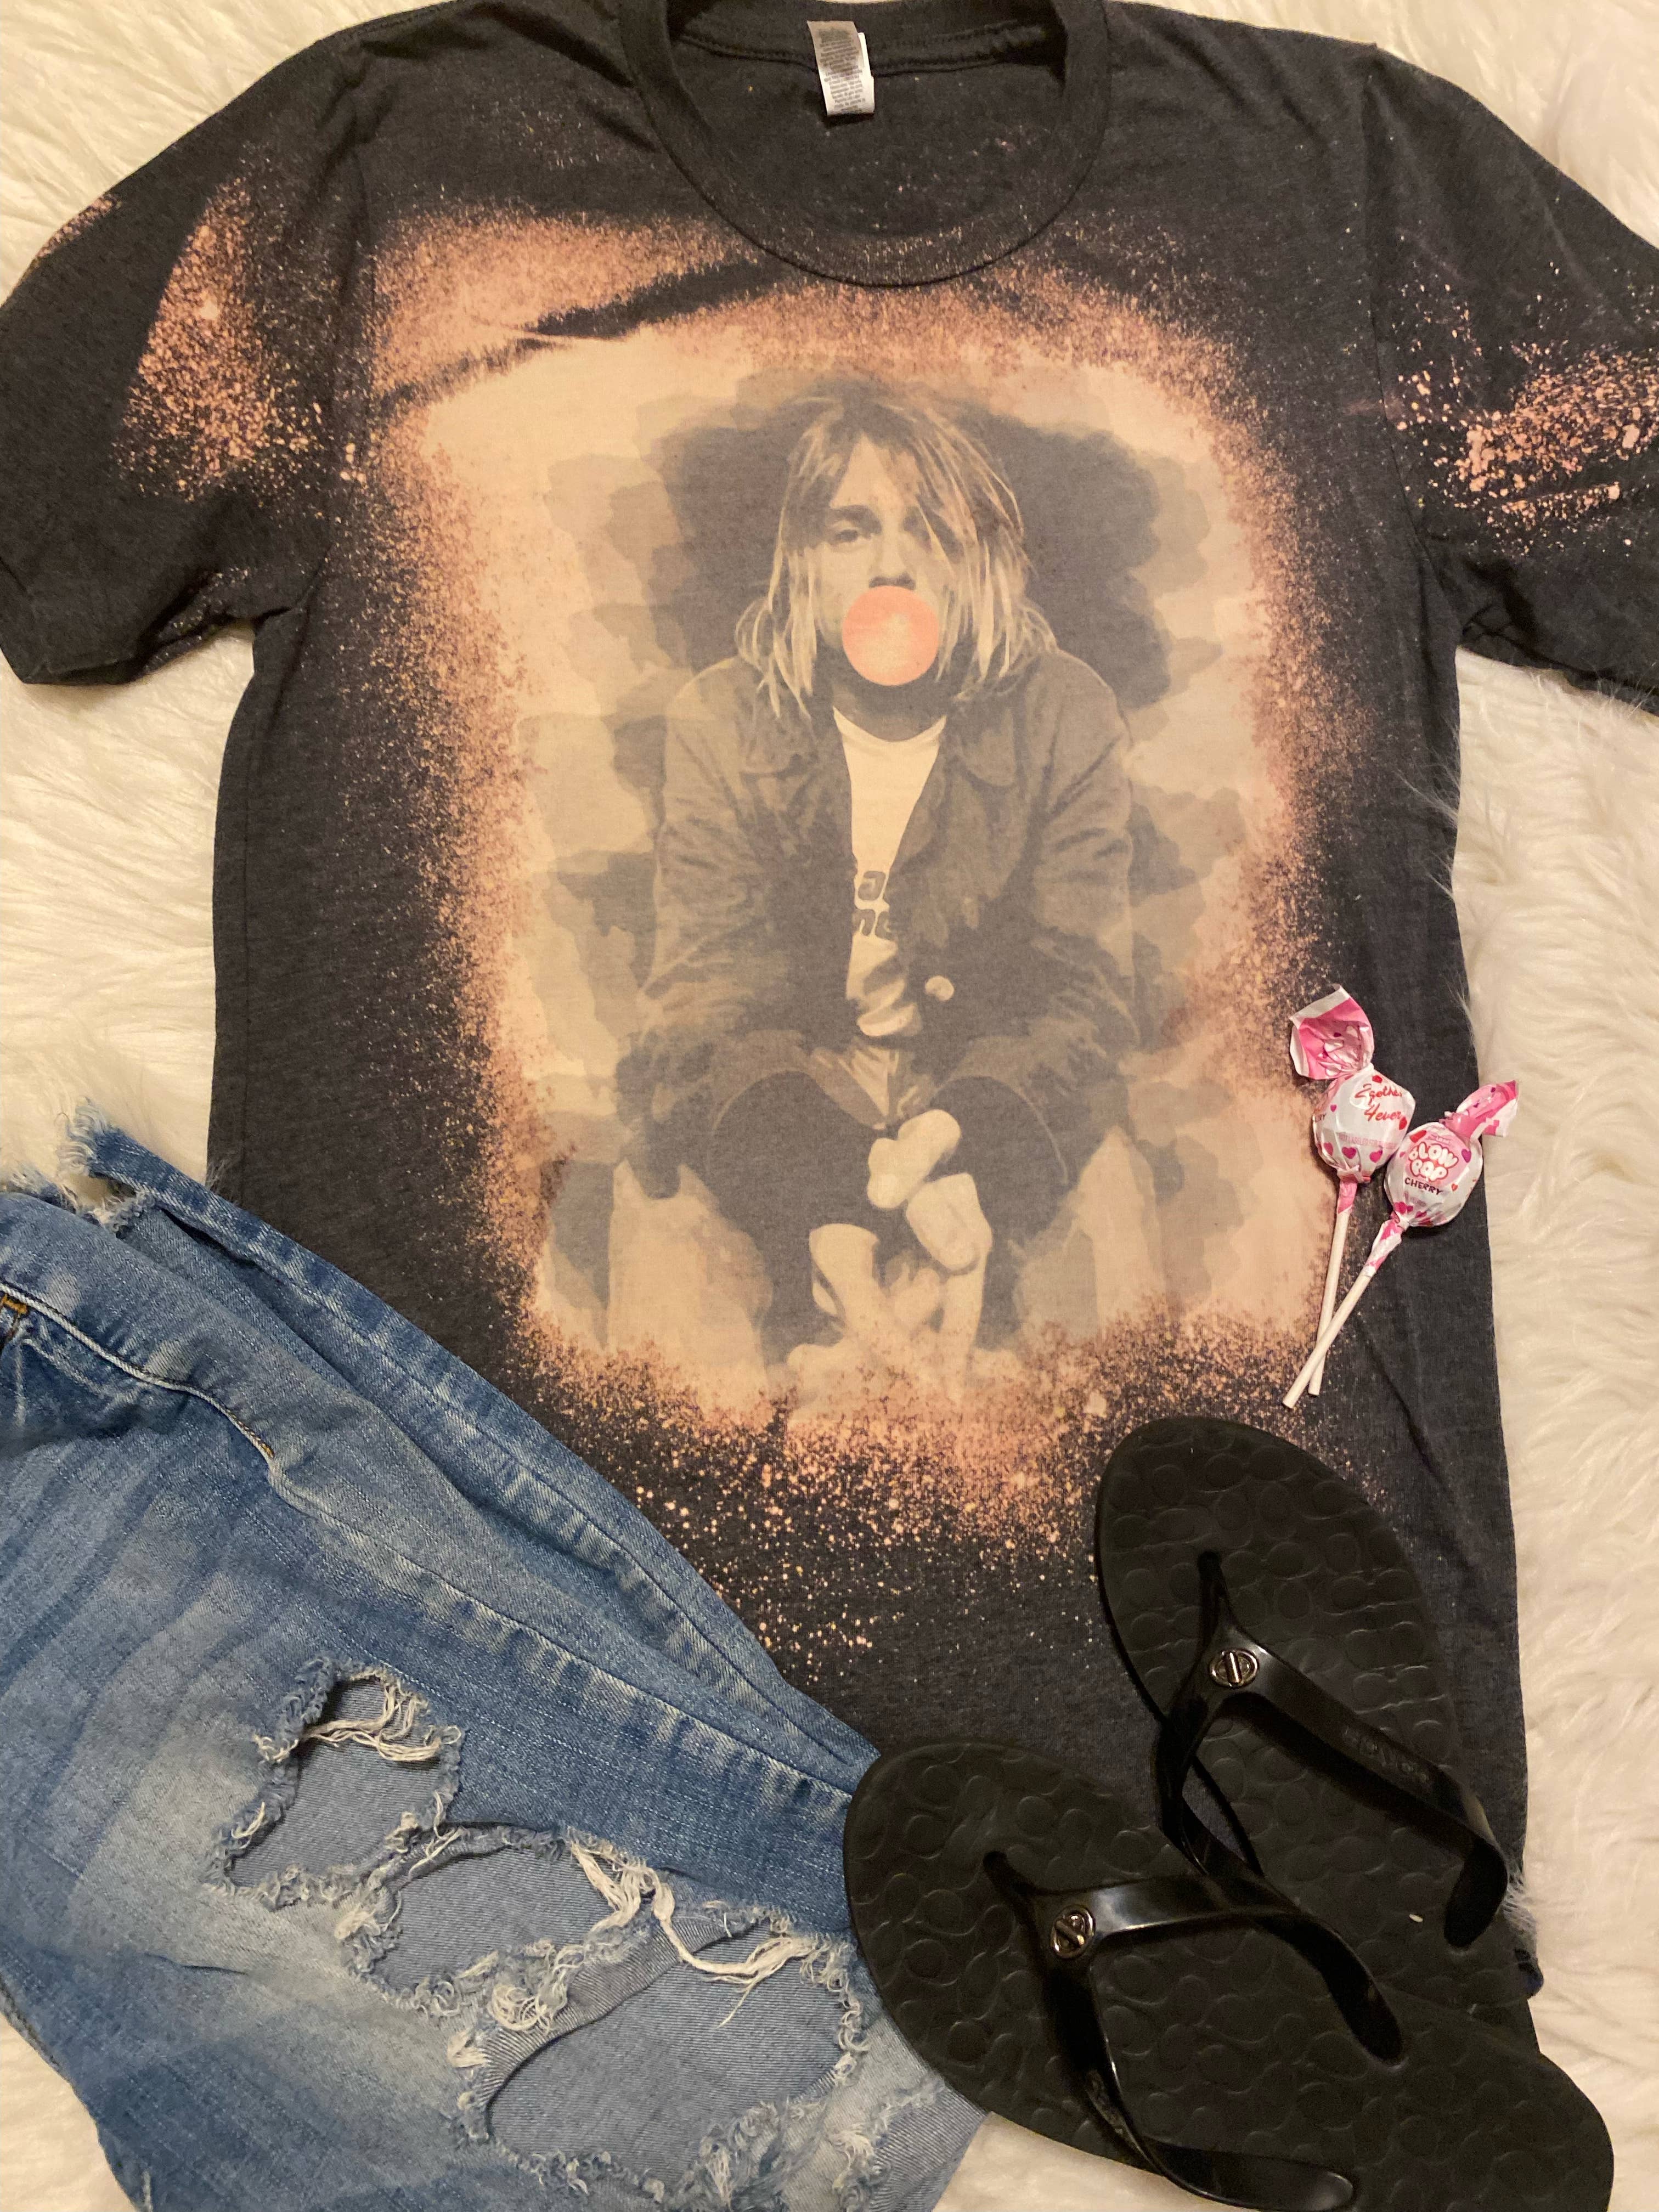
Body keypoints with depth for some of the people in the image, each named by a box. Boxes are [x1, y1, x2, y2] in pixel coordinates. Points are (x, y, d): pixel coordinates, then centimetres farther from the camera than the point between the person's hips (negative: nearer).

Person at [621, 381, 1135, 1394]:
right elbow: (713, 991, -11)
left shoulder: (1066, 716, -2)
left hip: (996, 1090, 0)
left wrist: (947, 1135, -32)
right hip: (791, 1093, 0)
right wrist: (834, 1219, -31)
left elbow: (1080, 990, -9)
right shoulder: (722, 720, -2)